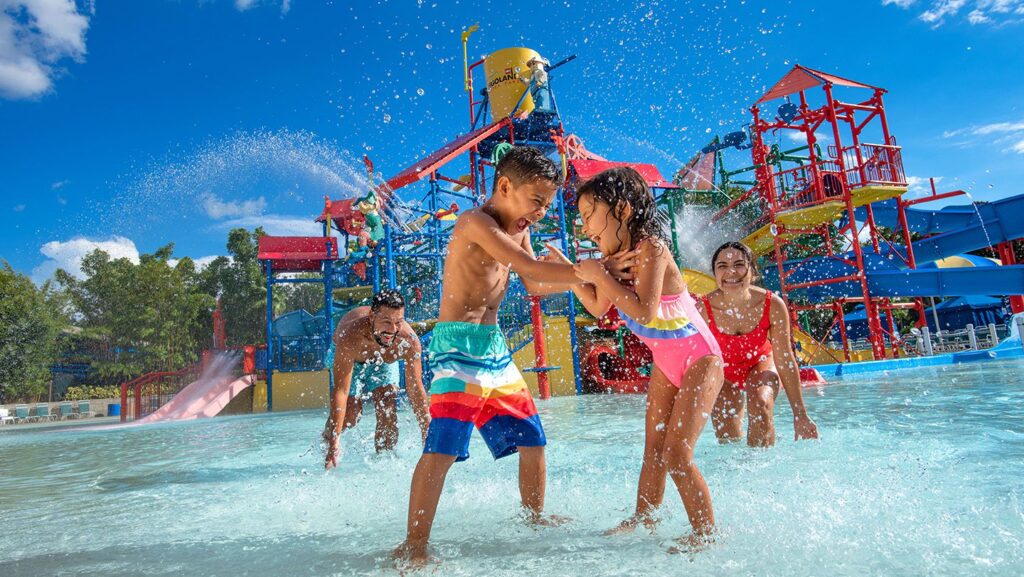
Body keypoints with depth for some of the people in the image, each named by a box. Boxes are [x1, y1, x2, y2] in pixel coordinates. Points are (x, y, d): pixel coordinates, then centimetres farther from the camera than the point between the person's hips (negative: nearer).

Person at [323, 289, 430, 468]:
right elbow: (341, 391, -42)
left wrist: (428, 435, -28)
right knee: (350, 415, -10)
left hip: (385, 361, 2)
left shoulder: (409, 340, -37)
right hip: (349, 359, -1)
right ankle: (327, 438, 23)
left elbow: (416, 391, -29)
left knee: (388, 415, -13)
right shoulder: (351, 336, -44)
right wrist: (334, 443, -43)